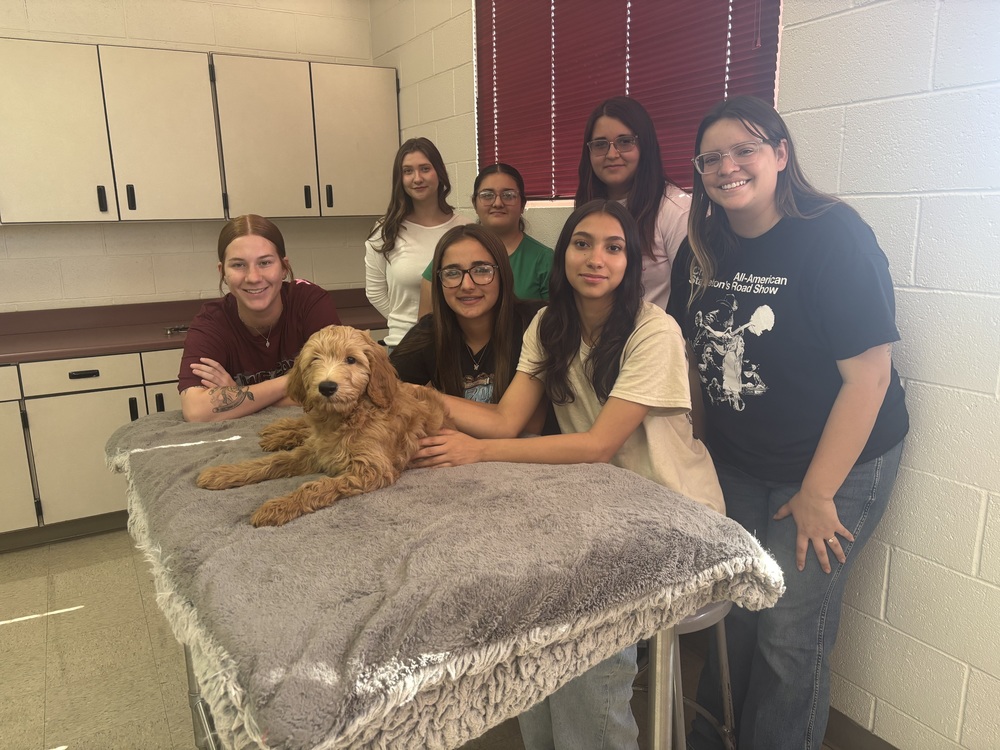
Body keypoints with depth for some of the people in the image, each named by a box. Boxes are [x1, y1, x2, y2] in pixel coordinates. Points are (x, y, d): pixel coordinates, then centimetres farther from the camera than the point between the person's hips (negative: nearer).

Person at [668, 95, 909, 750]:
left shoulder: (833, 236, -17)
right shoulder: (703, 249, 2)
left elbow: (868, 375, -19)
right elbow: (693, 352, 11)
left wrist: (817, 494, -16)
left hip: (838, 466, -5)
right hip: (737, 464, 5)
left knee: (788, 636, 1)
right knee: (728, 617, 11)